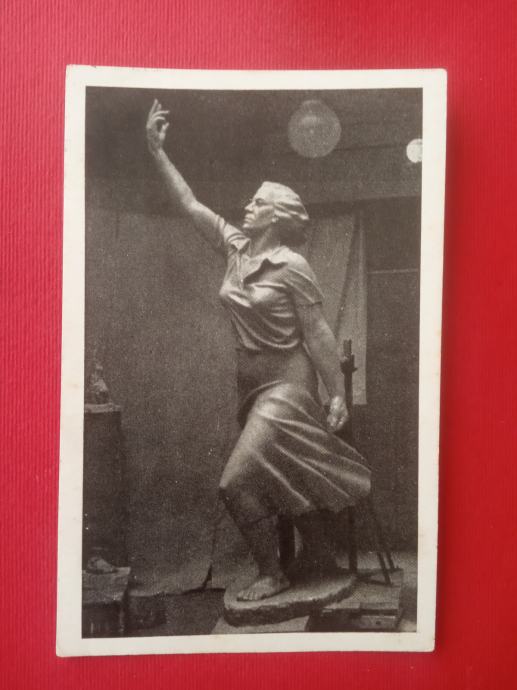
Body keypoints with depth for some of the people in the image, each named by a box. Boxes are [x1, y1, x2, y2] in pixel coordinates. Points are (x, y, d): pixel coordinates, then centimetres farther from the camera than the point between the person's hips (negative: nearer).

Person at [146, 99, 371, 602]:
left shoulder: (292, 266, -14)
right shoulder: (235, 247, 5)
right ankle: (316, 554, 35)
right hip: (250, 378, 7)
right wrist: (156, 149, 5)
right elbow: (189, 204, 7)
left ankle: (272, 572, 8)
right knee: (289, 475, 17)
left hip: (286, 380, -7)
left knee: (238, 480, -11)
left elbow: (317, 333, -12)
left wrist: (337, 392, -12)